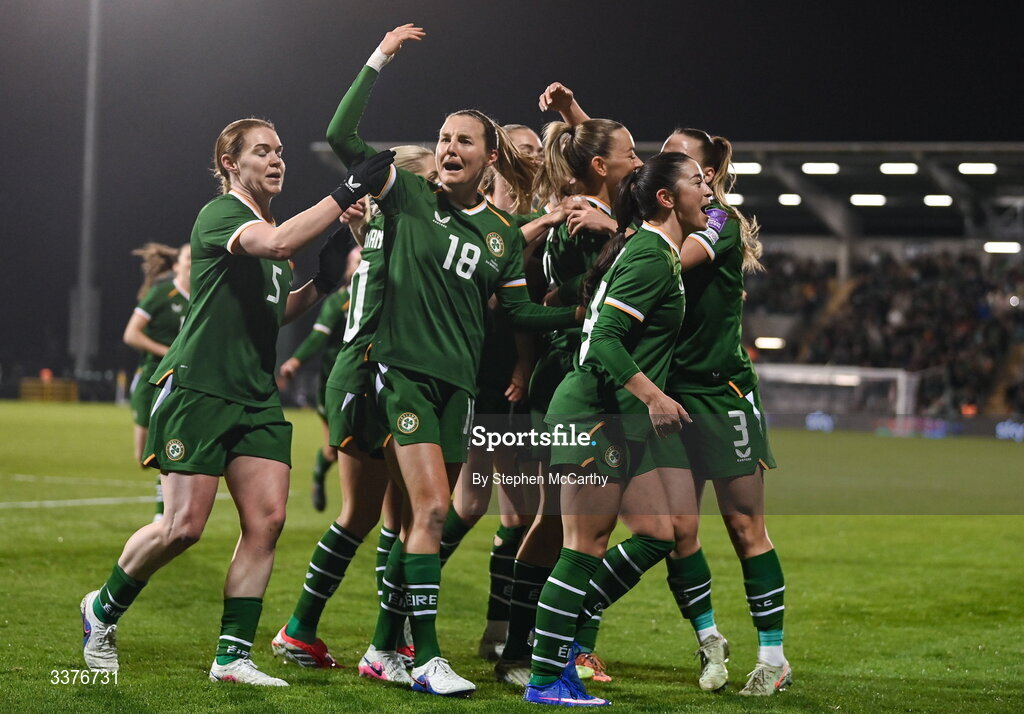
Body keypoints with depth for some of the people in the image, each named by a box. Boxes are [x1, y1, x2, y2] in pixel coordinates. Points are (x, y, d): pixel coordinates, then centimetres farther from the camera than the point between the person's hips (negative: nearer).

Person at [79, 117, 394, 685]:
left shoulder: (268, 226, 18)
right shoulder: (220, 215, -9)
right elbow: (279, 242, -30)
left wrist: (319, 287, 11)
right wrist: (347, 192, -29)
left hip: (255, 398, 8)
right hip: (197, 389, -8)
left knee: (266, 518, -5)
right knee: (183, 526, -9)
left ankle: (233, 656, 0)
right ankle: (103, 608, 16)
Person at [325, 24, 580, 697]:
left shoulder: (505, 234, 9)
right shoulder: (410, 197, -1)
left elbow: (519, 310, 11)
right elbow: (342, 137, -9)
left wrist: (582, 313, -1)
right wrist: (379, 61, -12)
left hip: (459, 382, 5)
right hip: (404, 369, -5)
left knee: (423, 516, 8)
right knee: (431, 507, -15)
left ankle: (385, 647, 19)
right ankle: (427, 659, -14)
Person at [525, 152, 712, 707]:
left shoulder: (656, 253, 15)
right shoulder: (653, 257, -15)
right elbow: (605, 338, -21)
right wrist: (654, 396, -24)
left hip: (622, 418, 10)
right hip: (595, 413, -10)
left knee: (657, 535, 9)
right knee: (586, 546, -7)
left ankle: (564, 628, 17)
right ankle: (545, 678, -1)